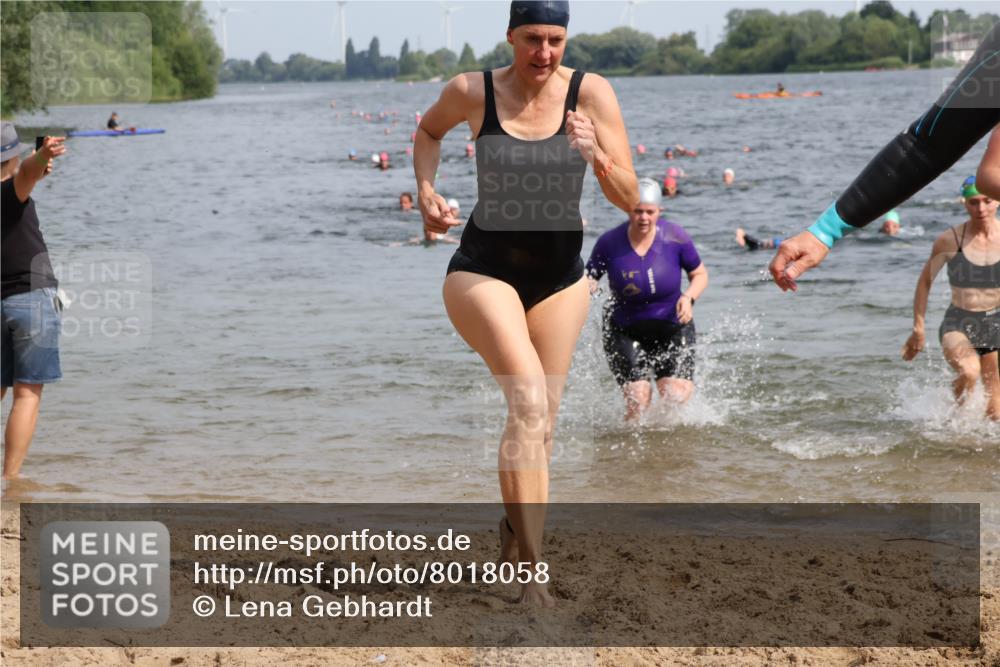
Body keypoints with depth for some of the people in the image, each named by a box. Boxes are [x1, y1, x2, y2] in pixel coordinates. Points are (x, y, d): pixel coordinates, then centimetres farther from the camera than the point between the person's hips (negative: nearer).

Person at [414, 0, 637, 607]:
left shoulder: (592, 93, -10)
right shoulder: (472, 92, -9)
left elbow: (630, 199, -9)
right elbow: (428, 132, 16)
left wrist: (597, 158, -27)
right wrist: (426, 190, 0)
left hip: (560, 278, 3)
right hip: (483, 272, -3)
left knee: (540, 425, 12)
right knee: (529, 402, -23)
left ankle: (516, 533, 36)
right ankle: (532, 568, -23)